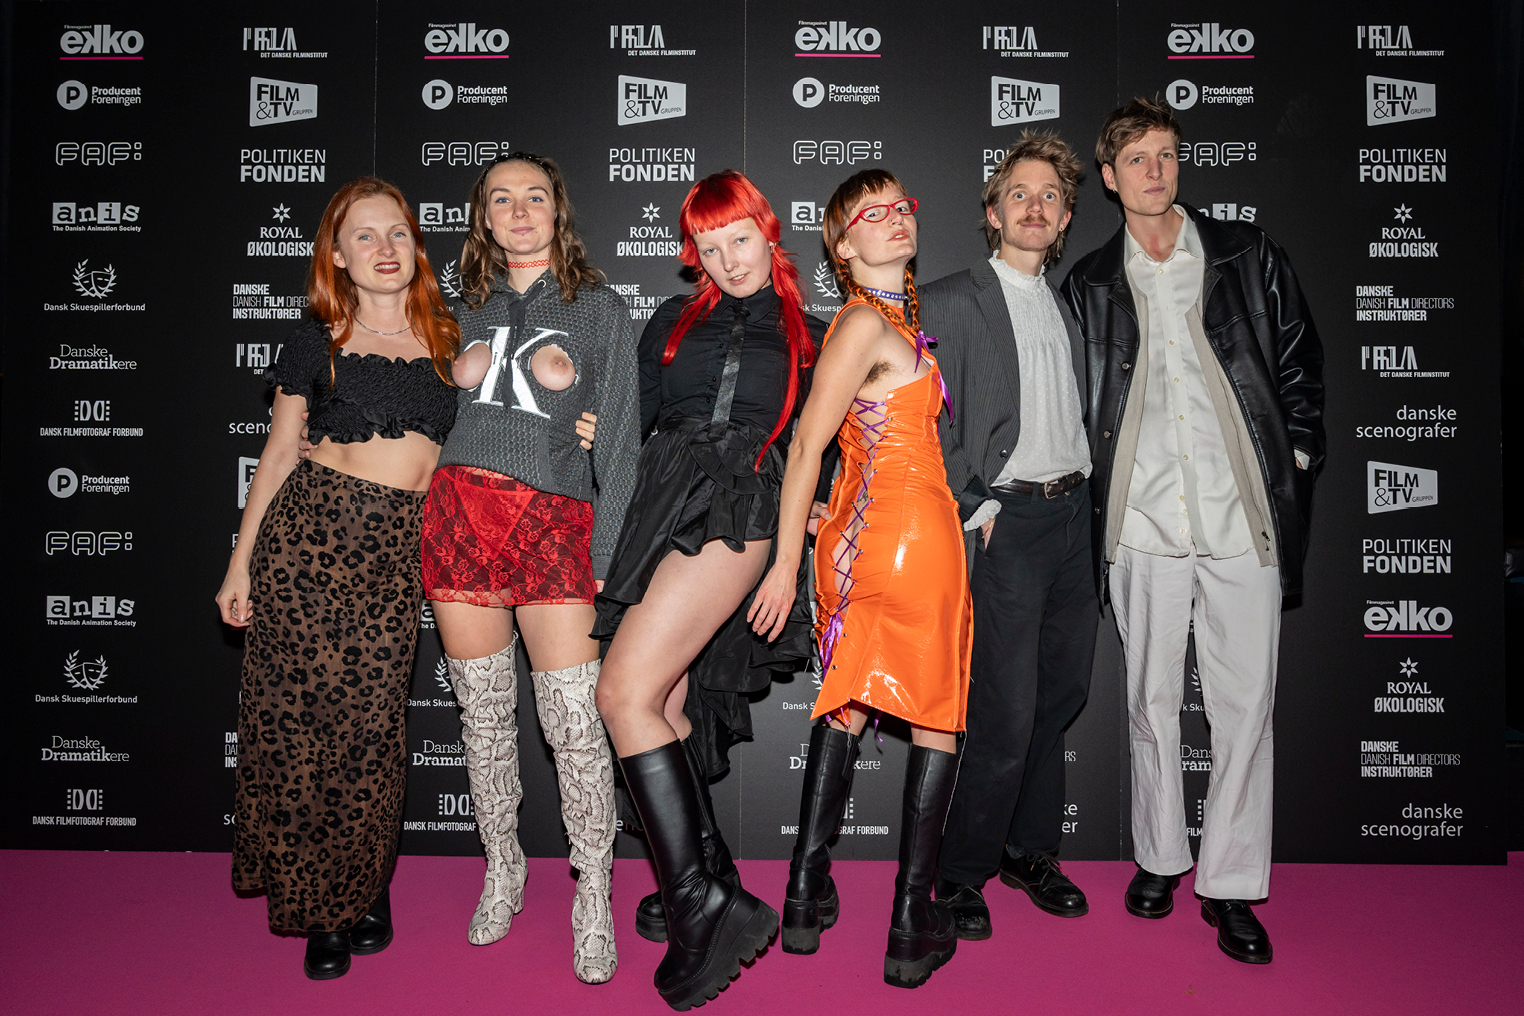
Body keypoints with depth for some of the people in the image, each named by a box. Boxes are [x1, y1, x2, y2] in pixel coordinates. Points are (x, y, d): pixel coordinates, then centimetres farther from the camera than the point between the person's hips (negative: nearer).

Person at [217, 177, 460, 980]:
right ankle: (322, 908, 14)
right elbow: (279, 453, 10)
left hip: (400, 548, 1)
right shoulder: (316, 342, 8)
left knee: (372, 720, -1)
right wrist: (241, 562, 7)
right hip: (311, 528, 0)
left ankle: (367, 893, 19)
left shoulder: (447, 340, 11)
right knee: (302, 711, -2)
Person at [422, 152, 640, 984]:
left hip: (554, 519, -3)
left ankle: (593, 891, 8)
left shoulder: (598, 309, 7)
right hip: (461, 509, 4)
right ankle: (502, 863, 28)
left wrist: (606, 555, -6)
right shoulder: (471, 311, 18)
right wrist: (460, 372, 7)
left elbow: (619, 440, 0)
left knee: (573, 720, -8)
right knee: (483, 712, 10)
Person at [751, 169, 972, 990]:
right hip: (914, 531, -9)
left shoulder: (896, 315, 15)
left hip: (863, 525, 9)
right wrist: (786, 562, -14)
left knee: (845, 705, 13)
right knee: (936, 717, 3)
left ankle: (806, 896, 21)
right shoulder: (866, 323, -12)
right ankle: (913, 926, 9)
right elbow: (806, 445, -15)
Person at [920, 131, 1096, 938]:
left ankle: (1030, 852, 29)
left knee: (1060, 695, 13)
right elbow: (923, 425, -8)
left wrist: (1080, 494, 6)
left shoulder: (1067, 306, 17)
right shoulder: (949, 303, -3)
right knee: (1006, 715, -7)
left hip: (1073, 515, 7)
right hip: (1006, 522, -6)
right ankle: (961, 873, 12)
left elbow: (1075, 413, 19)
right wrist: (973, 510, -12)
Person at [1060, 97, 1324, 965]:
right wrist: (1093, 493, 7)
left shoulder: (1249, 255, 9)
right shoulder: (1091, 283, 11)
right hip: (1142, 519, 1)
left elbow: (1301, 363, 11)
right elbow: (1080, 403, 14)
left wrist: (1294, 458, 3)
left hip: (1243, 513, 0)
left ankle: (1231, 883, 14)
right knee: (1152, 698, 9)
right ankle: (1159, 856, 26)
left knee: (1246, 703, 1)